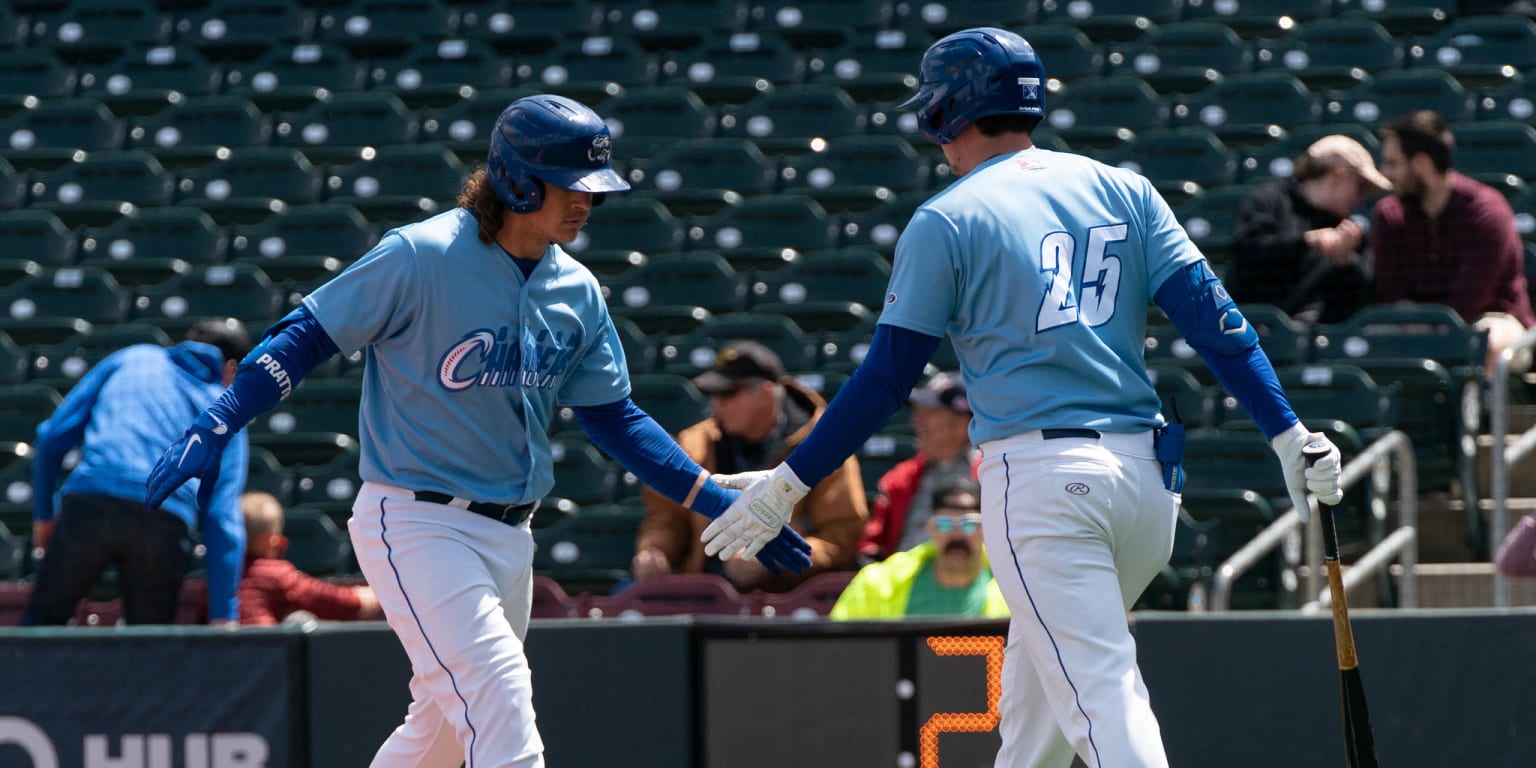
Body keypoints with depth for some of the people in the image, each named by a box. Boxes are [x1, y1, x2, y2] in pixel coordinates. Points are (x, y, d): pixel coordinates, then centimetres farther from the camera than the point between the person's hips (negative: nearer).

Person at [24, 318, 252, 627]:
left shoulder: (130, 359, 24)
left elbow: (53, 436, 16)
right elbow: (224, 517, 9)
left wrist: (44, 513, 26)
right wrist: (224, 613, 7)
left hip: (87, 507, 0)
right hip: (167, 519, 0)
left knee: (40, 622, 14)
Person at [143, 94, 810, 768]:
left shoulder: (577, 292, 6)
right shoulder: (420, 257, -14)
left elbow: (615, 420, 12)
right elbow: (308, 336, -10)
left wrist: (720, 503, 5)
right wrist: (213, 429, -20)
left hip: (509, 535, 8)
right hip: (415, 527, -8)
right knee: (501, 703, -21)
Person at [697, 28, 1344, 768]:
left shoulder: (947, 220, 0)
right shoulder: (1123, 191, 13)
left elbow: (887, 375, -1)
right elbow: (1211, 317, 4)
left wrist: (789, 483, 7)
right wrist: (1288, 433, 5)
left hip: (1038, 478, -6)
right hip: (1146, 476, 6)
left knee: (1100, 692, -10)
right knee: (1035, 675, 23)